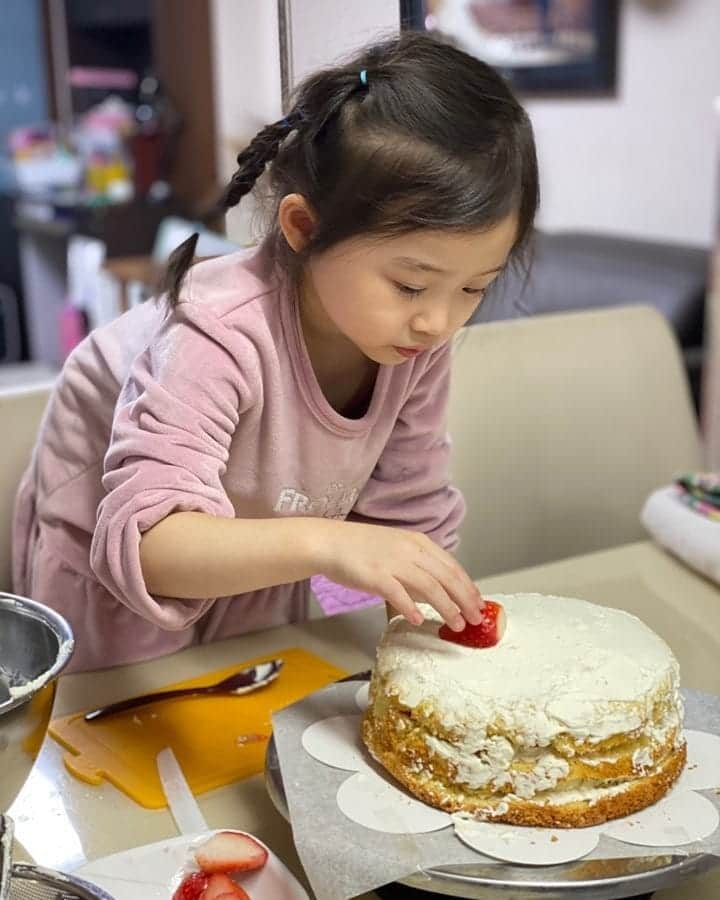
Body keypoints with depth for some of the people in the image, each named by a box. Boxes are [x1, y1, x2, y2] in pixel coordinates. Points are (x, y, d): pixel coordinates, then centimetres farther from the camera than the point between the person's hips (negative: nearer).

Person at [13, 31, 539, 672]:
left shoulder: (418, 341, -20)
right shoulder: (222, 335, -39)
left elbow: (411, 511, -9)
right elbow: (142, 541, -48)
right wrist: (324, 543, -60)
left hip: (260, 564, 5)